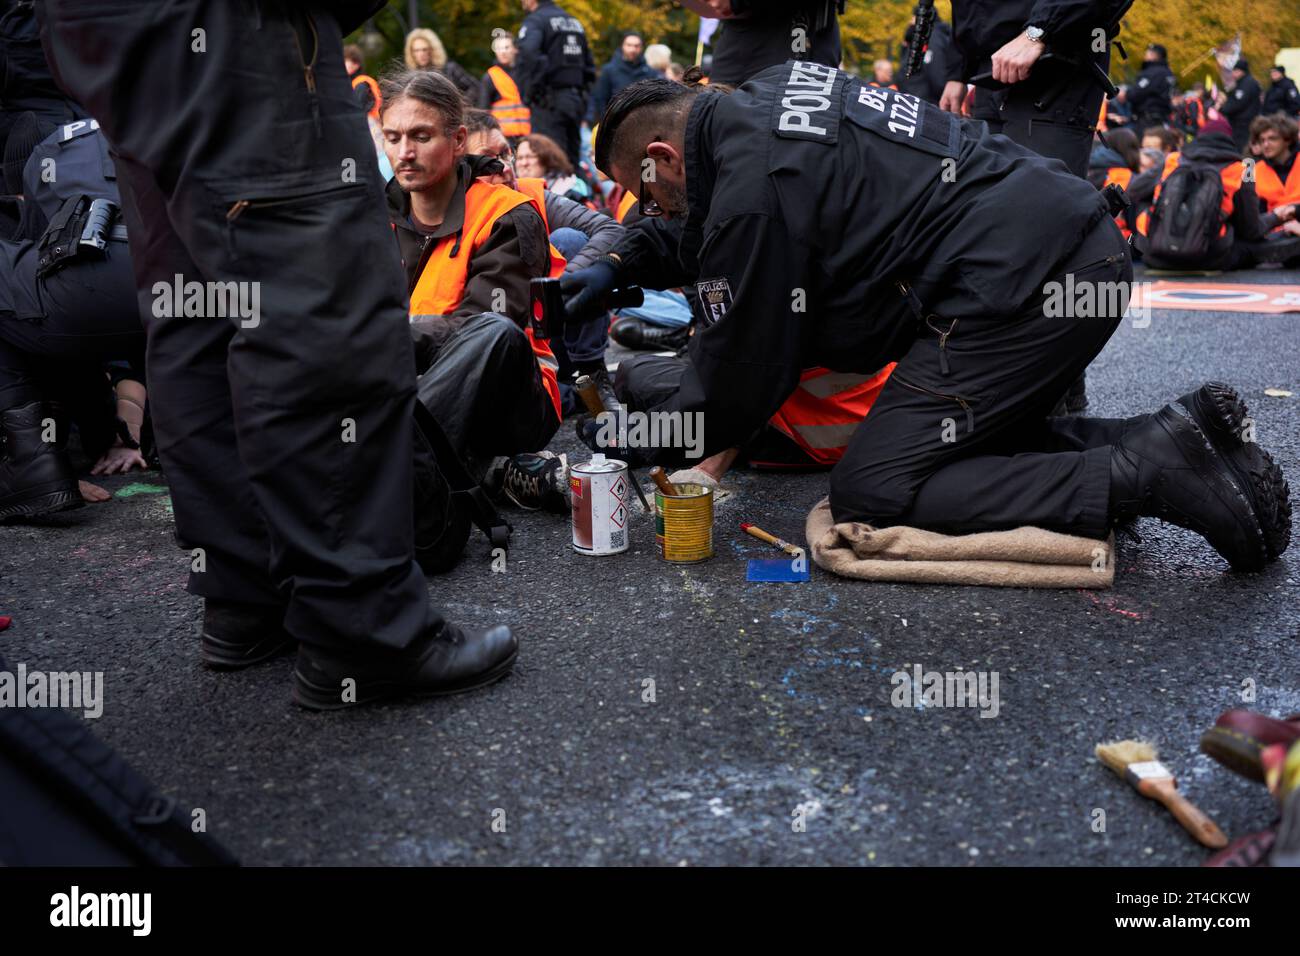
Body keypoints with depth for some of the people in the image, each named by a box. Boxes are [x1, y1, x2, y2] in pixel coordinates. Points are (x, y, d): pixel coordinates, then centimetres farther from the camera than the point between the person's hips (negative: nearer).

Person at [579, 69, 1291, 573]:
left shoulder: (752, 190, -12)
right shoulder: (765, 95, 17)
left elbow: (735, 393, -5)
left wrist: (628, 442, 9)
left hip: (1023, 286, -10)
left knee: (868, 495, -7)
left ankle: (1146, 473, -13)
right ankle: (1150, 442, 6)